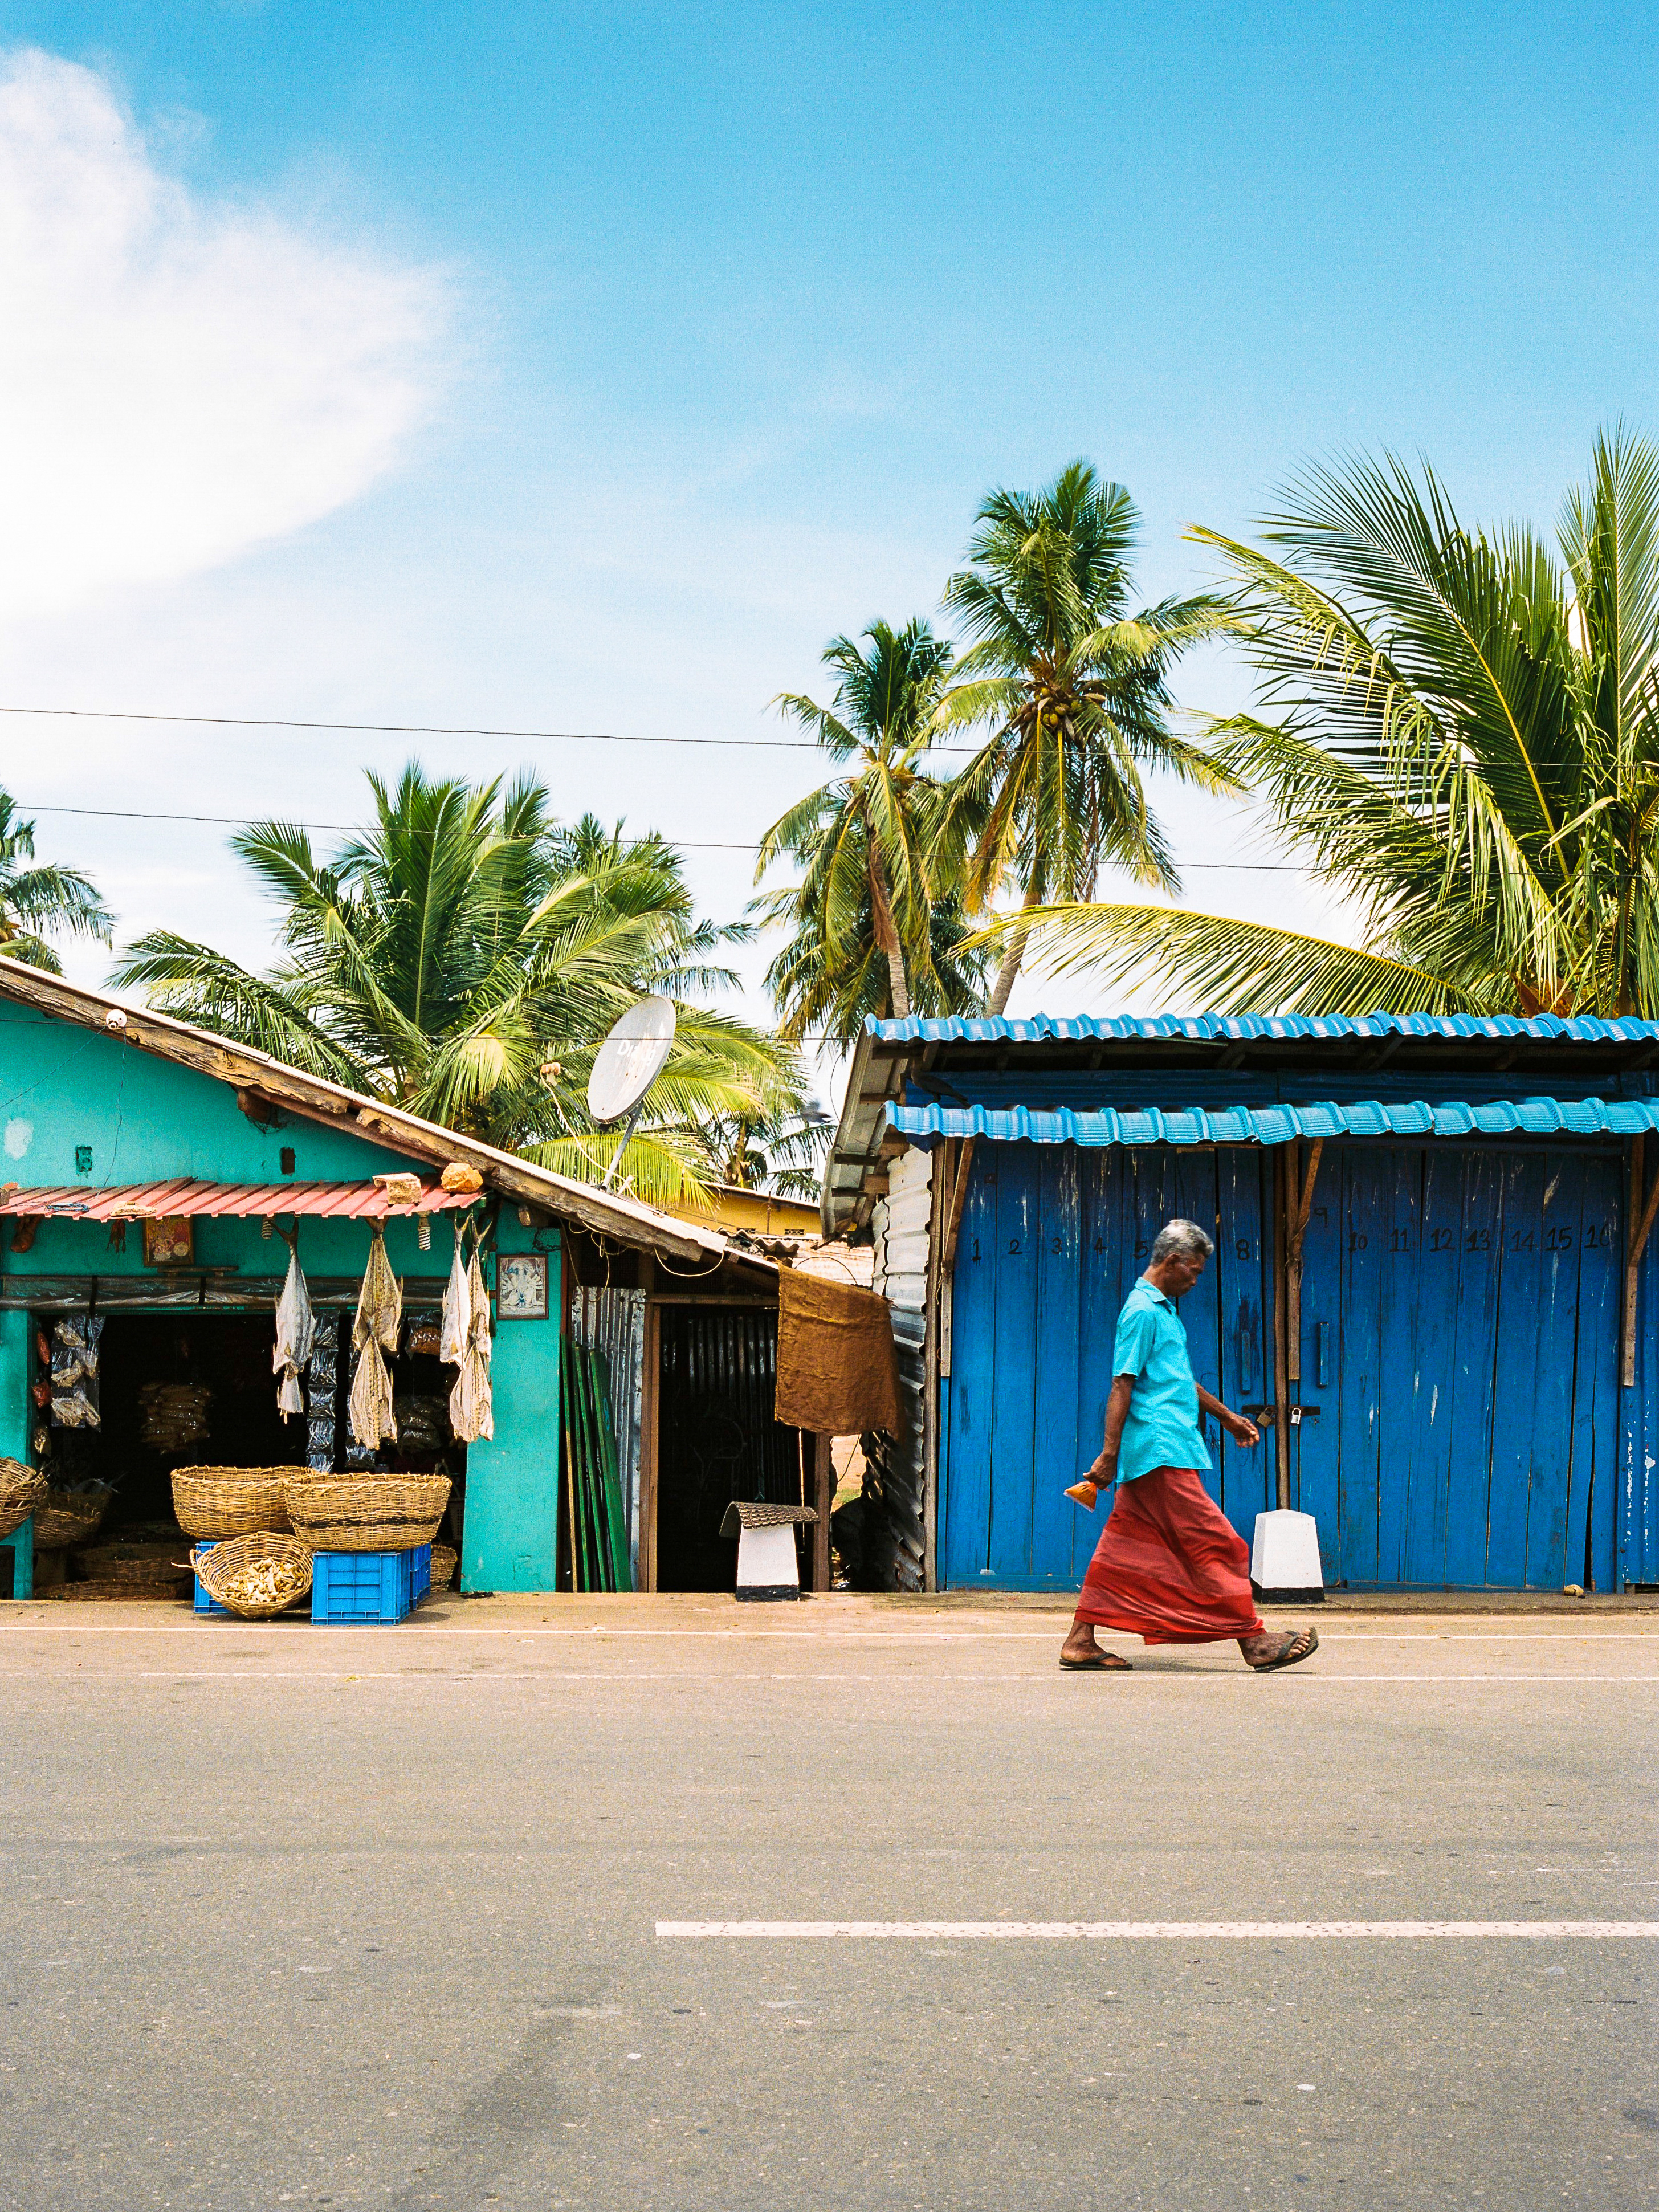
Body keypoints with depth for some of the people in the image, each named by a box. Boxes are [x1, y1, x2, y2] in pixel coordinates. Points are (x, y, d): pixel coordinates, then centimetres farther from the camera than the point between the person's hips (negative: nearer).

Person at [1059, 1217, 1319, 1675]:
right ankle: (1255, 1642, -3)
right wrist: (1109, 1455, -19)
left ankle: (1080, 1642, 8)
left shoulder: (1163, 1310, 20)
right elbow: (1122, 1385, -16)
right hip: (1160, 1452, -10)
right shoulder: (1143, 1311, -11)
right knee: (1214, 1544, -7)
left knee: (1124, 1549, 8)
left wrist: (1227, 1417, 35)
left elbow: (1182, 1381, 30)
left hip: (1162, 1453, 10)